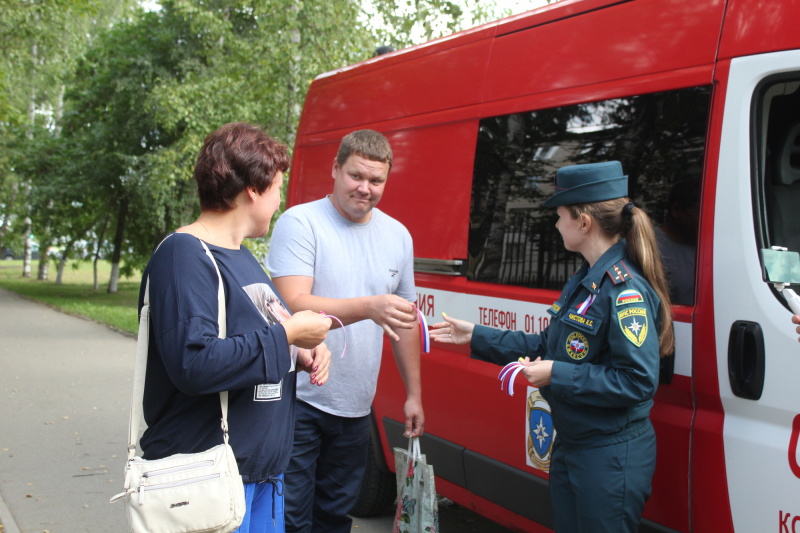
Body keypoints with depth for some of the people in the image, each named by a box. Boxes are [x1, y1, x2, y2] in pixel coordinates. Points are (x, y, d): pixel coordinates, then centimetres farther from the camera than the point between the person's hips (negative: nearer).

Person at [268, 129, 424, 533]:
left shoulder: (398, 237, 10)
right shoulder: (300, 223, -9)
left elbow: (406, 320, 18)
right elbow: (294, 305, -22)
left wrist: (413, 394, 15)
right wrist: (369, 307, -34)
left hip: (355, 409, 6)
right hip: (299, 401, -5)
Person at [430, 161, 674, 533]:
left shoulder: (625, 291, -22)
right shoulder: (585, 280, 10)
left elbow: (638, 381, -26)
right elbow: (549, 345, 17)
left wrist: (556, 375, -23)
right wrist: (476, 337, 17)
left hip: (610, 460, -10)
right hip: (569, 447, 10)